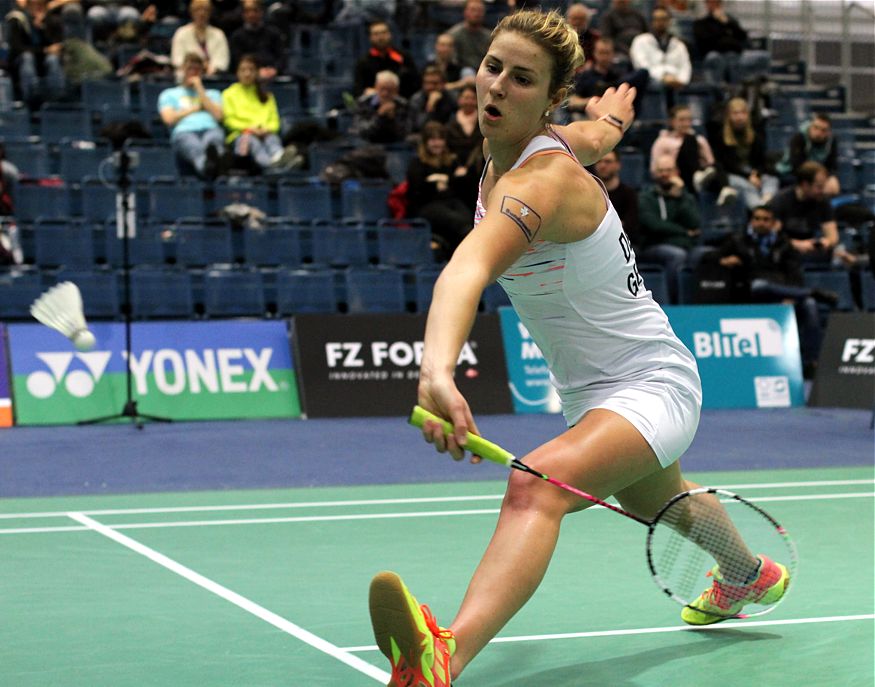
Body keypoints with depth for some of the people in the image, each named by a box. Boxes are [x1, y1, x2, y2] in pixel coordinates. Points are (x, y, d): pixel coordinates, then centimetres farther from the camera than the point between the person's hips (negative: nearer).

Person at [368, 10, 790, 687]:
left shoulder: (538, 181, -31)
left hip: (651, 384, -11)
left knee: (536, 485, -40)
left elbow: (469, 268, -52)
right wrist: (610, 115, 44)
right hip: (592, 394, 11)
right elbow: (598, 133, 20)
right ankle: (750, 574, 71)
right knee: (658, 500, 39)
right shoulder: (516, 148, -4)